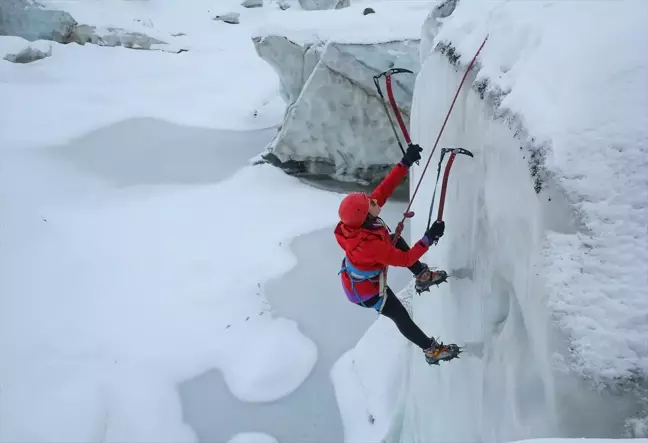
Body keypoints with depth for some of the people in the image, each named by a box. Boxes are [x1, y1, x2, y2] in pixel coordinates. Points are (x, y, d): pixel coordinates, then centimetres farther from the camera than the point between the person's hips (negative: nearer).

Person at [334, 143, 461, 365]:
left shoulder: (359, 218, -25)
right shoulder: (370, 245, -46)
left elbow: (384, 189, -18)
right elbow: (405, 259, -33)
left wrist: (405, 162, -23)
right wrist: (429, 237, -31)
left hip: (358, 271, 8)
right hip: (365, 291, -8)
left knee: (396, 239, 21)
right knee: (402, 318, 11)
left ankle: (422, 276, 38)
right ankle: (432, 350, 33)